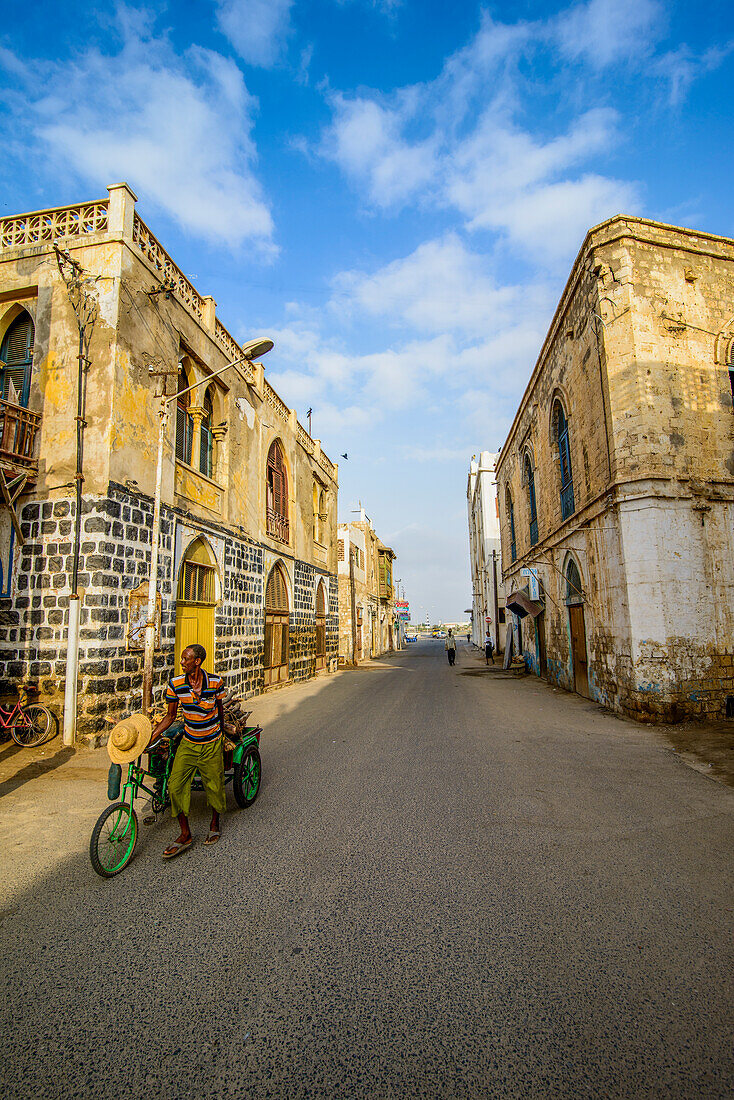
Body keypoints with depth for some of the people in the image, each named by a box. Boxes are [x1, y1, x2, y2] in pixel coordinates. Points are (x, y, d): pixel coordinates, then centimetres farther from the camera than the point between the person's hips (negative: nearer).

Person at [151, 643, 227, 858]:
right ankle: (185, 835, 13)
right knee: (176, 786, -5)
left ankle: (215, 823, 35)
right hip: (188, 743, 2)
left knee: (214, 786, 8)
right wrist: (151, 736, -9)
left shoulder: (215, 682, -14)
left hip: (211, 744, -2)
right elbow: (170, 716, 1)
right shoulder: (175, 684, -10)